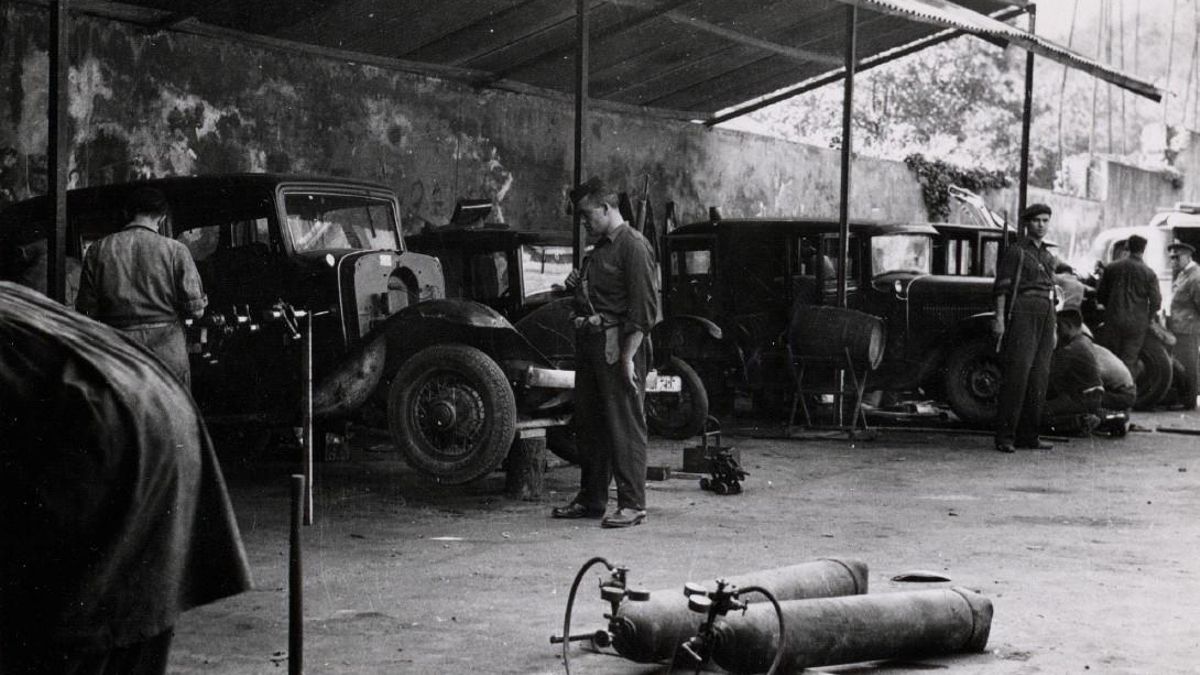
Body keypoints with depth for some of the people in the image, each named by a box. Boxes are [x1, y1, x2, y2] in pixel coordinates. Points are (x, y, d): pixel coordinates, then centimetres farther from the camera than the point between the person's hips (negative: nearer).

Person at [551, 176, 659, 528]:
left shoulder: (633, 246, -9)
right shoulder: (599, 249, 20)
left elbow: (645, 308, -16)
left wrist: (628, 356, -20)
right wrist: (578, 286, 9)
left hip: (618, 345, -9)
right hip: (589, 341, 9)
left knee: (625, 426, -5)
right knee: (589, 423, 12)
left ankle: (632, 504, -1)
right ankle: (591, 499, 21)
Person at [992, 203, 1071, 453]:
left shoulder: (1048, 254, 20)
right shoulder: (1016, 251, 0)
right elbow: (1002, 286, -6)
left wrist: (1053, 329, 20)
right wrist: (999, 317, -16)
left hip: (1045, 315, 7)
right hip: (1022, 312, -7)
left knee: (1039, 376, 4)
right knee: (1017, 373, -13)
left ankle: (1028, 435, 8)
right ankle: (1005, 436, -13)